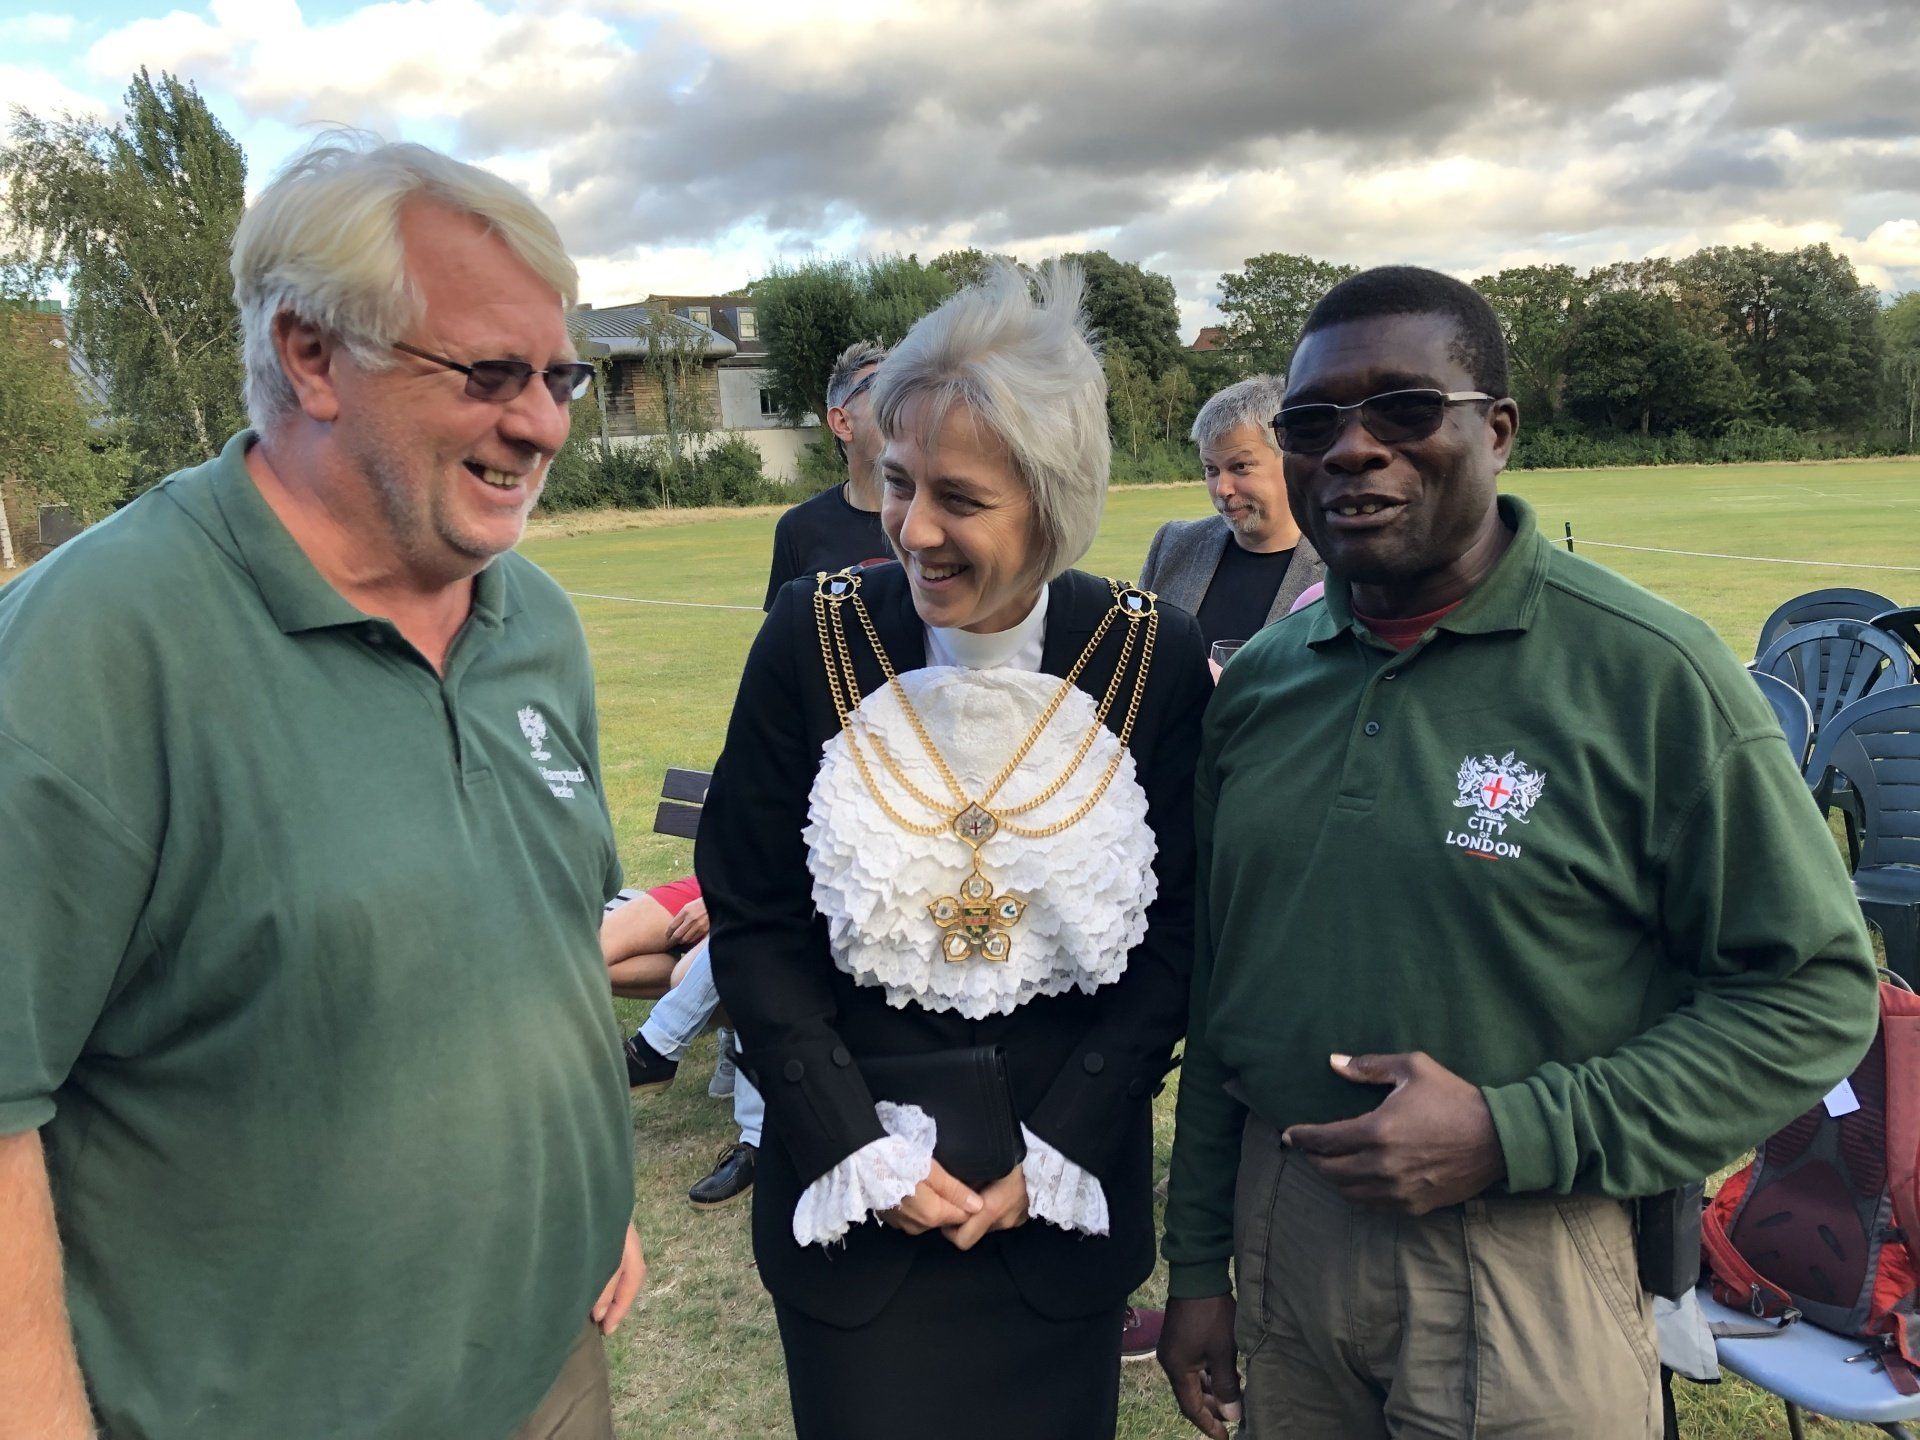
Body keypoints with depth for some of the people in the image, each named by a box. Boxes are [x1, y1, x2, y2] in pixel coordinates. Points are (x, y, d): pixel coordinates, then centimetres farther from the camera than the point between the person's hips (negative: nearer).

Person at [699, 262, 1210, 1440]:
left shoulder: (1157, 660, -11)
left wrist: (1051, 1157, -8)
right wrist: (863, 1153, -9)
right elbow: (754, 923, -6)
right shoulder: (814, 636, -12)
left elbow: (1176, 937, -4)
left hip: (1066, 1198, 1)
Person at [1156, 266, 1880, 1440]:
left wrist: (1515, 1136, -18)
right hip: (1280, 1238, 5)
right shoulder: (1258, 683, 1)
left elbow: (1817, 992, -10)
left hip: (1525, 1269, -4)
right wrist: (1198, 1262, 10)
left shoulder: (1651, 674, -12)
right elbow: (1215, 984, 7)